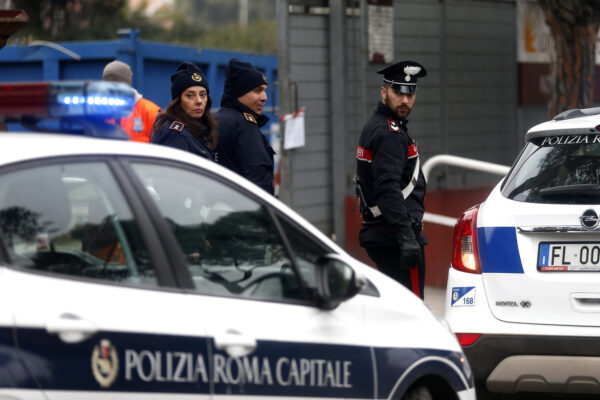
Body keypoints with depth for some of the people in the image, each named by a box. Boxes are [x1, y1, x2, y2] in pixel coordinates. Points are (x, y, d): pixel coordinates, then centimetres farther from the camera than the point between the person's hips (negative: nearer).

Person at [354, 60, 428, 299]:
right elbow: (388, 188, -24)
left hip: (377, 235, 11)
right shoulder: (389, 133, -14)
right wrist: (406, 236, -29)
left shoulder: (374, 127, 19)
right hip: (393, 235, -11)